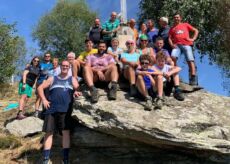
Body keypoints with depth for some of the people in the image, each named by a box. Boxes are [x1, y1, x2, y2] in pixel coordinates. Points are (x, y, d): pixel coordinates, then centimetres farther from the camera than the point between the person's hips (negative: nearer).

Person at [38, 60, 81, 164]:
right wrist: (44, 100, 2)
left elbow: (77, 88, 2)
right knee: (49, 132, 0)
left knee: (66, 132, -7)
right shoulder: (52, 79, 18)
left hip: (65, 109, -1)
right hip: (51, 109, 1)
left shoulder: (72, 79, 18)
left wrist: (76, 92, -18)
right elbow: (40, 87, 14)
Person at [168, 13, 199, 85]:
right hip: (177, 45, 1)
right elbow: (169, 38, 17)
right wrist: (172, 44, -3)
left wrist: (193, 39, 6)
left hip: (186, 44, -1)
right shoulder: (172, 28, 25)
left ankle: (193, 77, -17)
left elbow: (196, 31, 21)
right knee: (173, 57, -25)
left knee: (190, 60, -14)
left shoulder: (185, 25, 23)